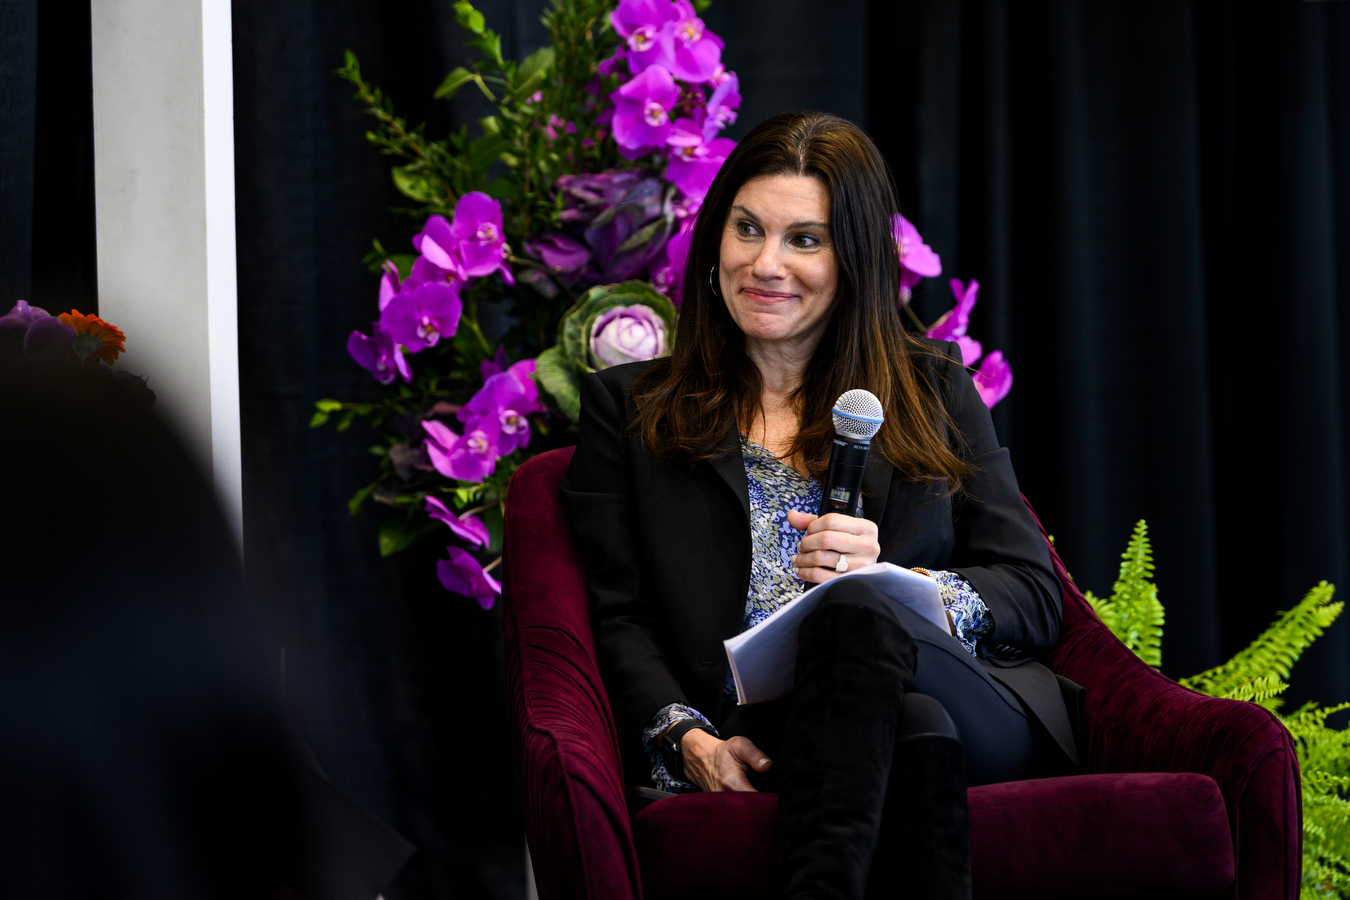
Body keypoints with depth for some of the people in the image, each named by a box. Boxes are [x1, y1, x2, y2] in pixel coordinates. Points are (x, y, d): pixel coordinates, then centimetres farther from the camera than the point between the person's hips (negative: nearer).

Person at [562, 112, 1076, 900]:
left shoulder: (934, 389, 23)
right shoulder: (629, 410, 22)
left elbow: (1036, 598, 14)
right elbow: (619, 620, 10)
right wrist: (689, 741, -10)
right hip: (754, 738, -2)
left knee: (858, 612, -37)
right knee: (918, 727, -39)